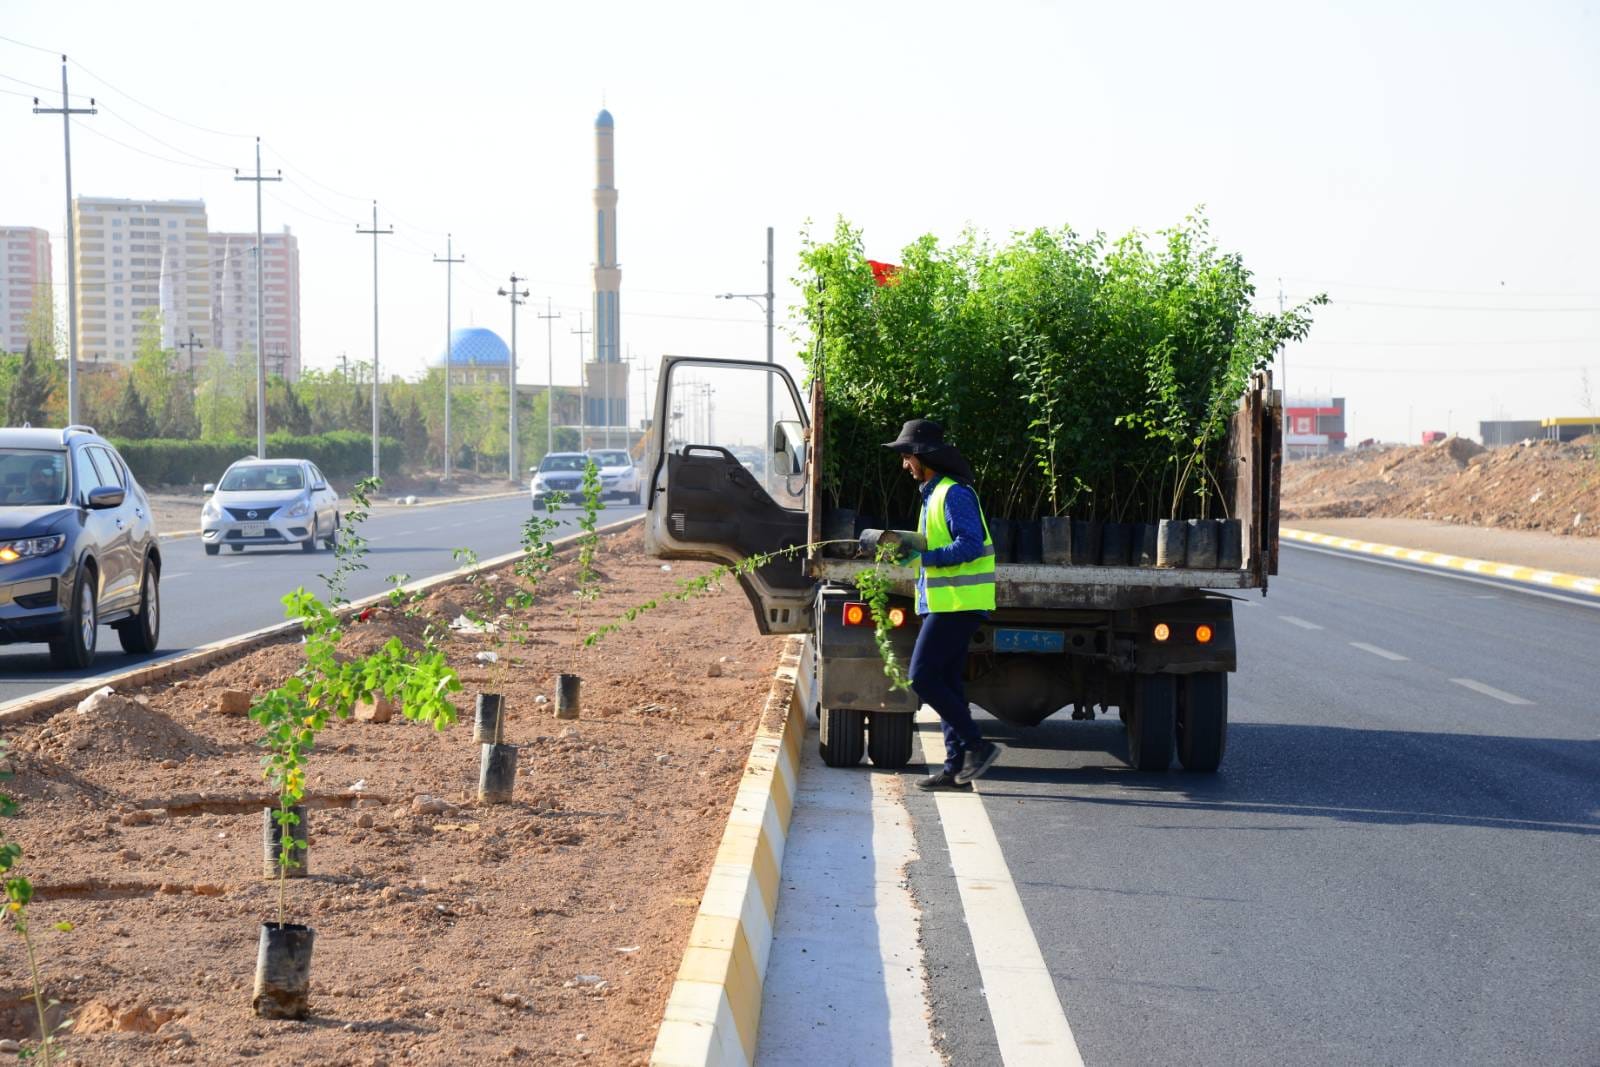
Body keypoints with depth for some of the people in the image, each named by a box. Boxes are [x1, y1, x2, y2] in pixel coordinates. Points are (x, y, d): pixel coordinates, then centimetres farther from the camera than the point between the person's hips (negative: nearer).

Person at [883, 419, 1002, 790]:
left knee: (923, 677, -12)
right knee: (946, 682, 8)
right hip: (948, 603, 10)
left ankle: (976, 745, -8)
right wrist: (909, 549, 13)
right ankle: (956, 766, 9)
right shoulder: (935, 494, 19)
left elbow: (970, 545, -21)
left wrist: (923, 555, -24)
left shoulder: (954, 493, -13)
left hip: (956, 604, -10)